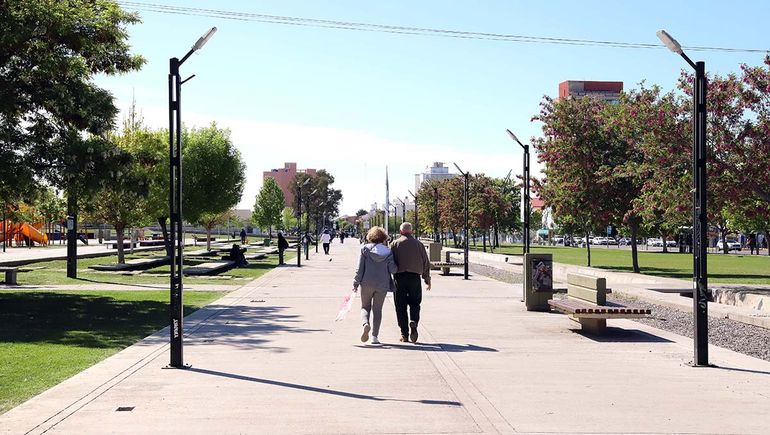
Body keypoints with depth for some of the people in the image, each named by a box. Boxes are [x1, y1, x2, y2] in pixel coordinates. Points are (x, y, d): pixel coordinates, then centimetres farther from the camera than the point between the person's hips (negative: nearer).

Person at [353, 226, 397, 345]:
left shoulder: (365, 249, -2)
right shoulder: (388, 252, 0)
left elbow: (360, 268, -5)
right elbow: (393, 269, -3)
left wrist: (356, 283, 0)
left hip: (367, 284, -1)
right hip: (382, 285, 1)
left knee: (365, 307, 14)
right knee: (377, 309, 11)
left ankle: (365, 324, -17)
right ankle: (375, 336, 6)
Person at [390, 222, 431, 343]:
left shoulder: (395, 244, 2)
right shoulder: (418, 243, 7)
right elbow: (426, 262, 9)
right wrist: (427, 279, 17)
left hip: (400, 276, -1)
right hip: (415, 276, 1)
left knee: (401, 306, 5)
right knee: (414, 303, 11)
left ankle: (404, 333, 4)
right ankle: (413, 323, -16)